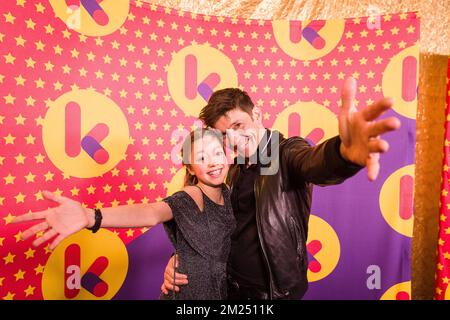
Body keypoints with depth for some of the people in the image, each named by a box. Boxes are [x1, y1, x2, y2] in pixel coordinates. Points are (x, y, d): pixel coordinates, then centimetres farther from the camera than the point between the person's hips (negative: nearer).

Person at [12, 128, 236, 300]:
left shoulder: (226, 192, -4)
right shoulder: (188, 198, -24)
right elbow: (151, 213, -40)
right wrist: (90, 217, -58)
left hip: (221, 288, 6)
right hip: (190, 290, -6)